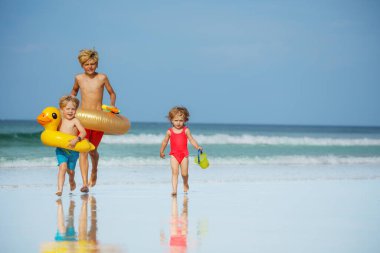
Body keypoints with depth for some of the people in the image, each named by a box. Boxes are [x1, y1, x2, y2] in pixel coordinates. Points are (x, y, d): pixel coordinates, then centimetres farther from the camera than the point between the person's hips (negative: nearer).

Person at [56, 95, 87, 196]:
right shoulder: (59, 121, 5)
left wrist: (76, 139, -35)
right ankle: (60, 189, -26)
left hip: (73, 150, -1)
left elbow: (83, 132, -19)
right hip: (61, 150, 1)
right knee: (63, 167, -21)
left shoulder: (75, 121, -9)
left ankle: (72, 181, 48)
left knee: (70, 170, 13)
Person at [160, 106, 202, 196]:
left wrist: (198, 147, -18)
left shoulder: (186, 130, -2)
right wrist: (161, 152, 18)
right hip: (174, 155, 0)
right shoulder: (170, 131, 0)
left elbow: (191, 140, -4)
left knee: (184, 173, 2)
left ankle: (185, 184, 33)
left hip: (184, 154, 0)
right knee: (175, 172, -12)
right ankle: (174, 189, -16)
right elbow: (165, 142, 11)